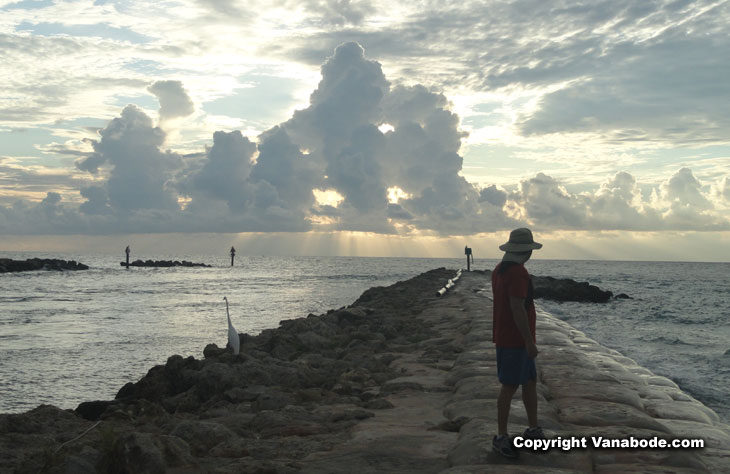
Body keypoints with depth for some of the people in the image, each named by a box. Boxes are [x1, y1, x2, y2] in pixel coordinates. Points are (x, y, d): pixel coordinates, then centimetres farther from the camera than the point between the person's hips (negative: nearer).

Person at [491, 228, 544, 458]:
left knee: (530, 381, 15)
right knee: (510, 387, -3)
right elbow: (517, 309, -26)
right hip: (515, 340, -10)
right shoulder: (517, 272, -21)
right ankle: (501, 437, 6)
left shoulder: (500, 269, 11)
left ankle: (533, 430, 24)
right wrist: (530, 342, -22)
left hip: (507, 336, 10)